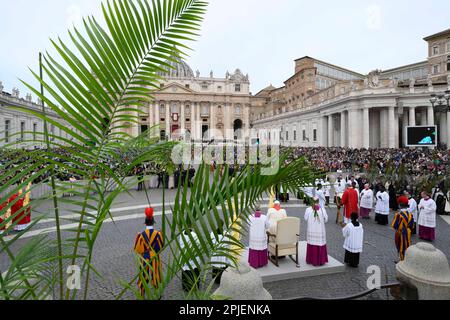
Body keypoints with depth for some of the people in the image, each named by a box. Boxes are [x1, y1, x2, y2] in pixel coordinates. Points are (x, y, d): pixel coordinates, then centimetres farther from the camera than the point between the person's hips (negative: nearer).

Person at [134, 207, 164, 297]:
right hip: (155, 258, 0)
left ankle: (142, 294, 28)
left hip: (144, 259, 0)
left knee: (144, 276, 16)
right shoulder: (158, 234, -18)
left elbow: (137, 249, -8)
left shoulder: (141, 235, -18)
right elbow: (162, 247, -5)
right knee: (155, 275, 18)